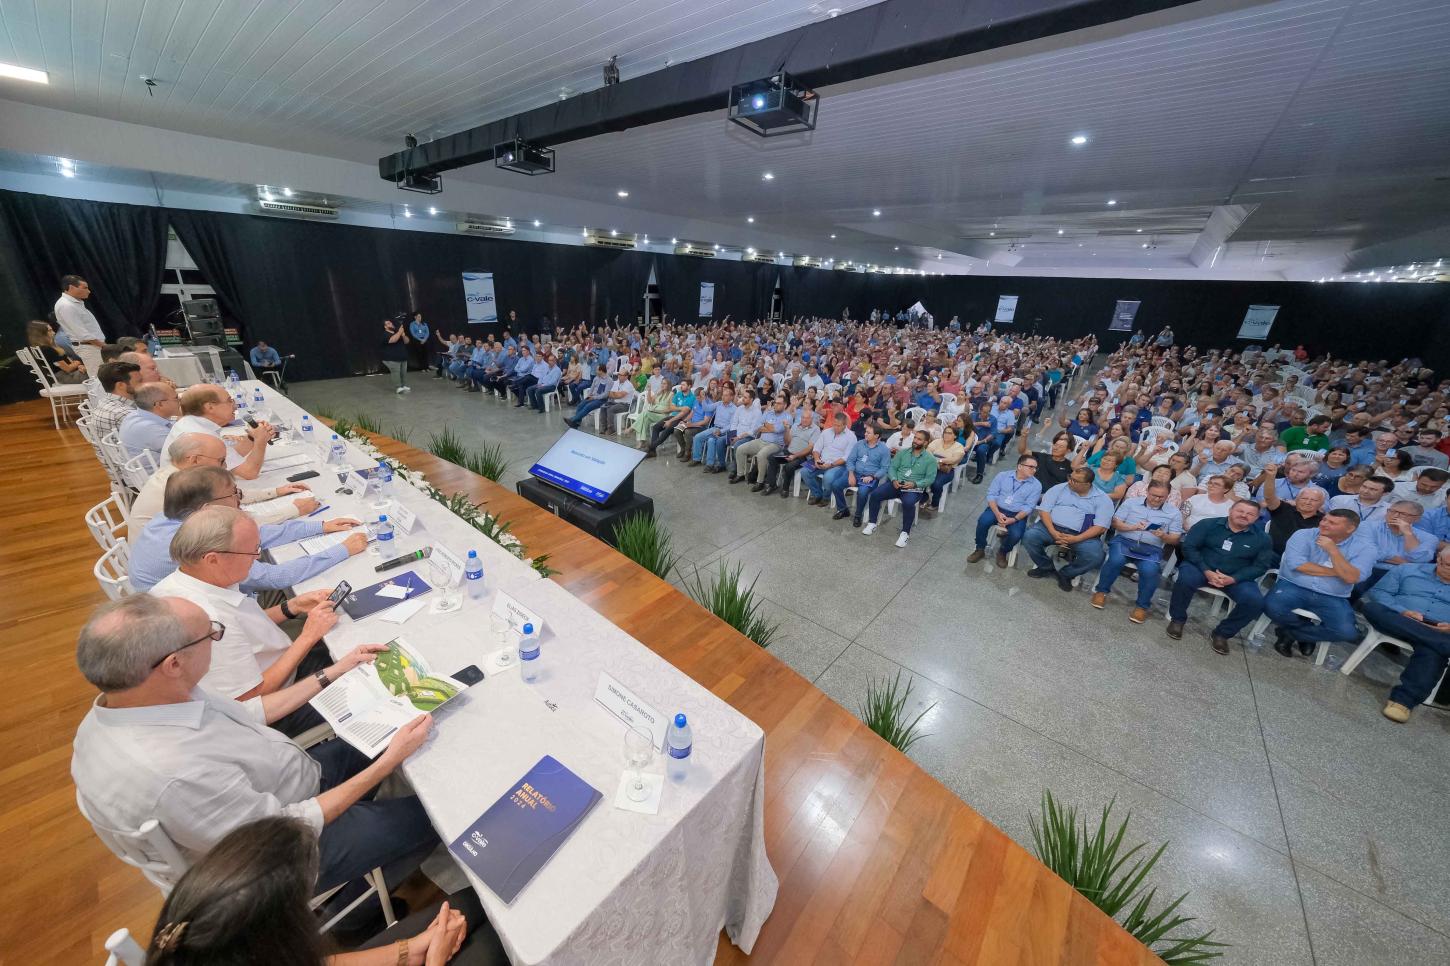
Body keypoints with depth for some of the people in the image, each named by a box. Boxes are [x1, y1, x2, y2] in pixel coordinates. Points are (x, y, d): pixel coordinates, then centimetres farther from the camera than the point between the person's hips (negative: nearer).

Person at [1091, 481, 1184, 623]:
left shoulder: (1174, 514, 12)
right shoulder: (1131, 503, 10)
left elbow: (1175, 540, 9)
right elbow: (1115, 523, 6)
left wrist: (1163, 536, -14)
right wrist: (1133, 527, -12)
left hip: (1151, 548, 1)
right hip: (1124, 540, 0)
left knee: (1149, 570, -32)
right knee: (1116, 560, -34)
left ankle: (1142, 606, -9)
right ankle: (1101, 591, -10)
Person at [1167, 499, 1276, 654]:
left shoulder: (1262, 538, 3)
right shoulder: (1207, 524, -3)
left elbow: (1260, 566, 0)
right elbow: (1188, 547, -8)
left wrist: (1233, 579, -18)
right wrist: (1207, 572, -19)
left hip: (1236, 578, 3)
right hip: (1200, 568, -3)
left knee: (1255, 601, -25)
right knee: (1186, 579, -36)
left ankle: (1222, 633, -1)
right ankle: (1177, 619, -12)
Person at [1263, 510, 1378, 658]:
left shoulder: (1364, 547, 2)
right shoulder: (1303, 535, -2)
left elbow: (1351, 578, -11)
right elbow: (1297, 564, -13)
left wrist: (1333, 550, -16)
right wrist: (1335, 572, -8)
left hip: (1332, 599, 2)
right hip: (1293, 587, -1)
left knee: (1348, 631, -25)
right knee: (1272, 607, -31)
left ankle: (1289, 633, 2)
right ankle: (1309, 632, 3)